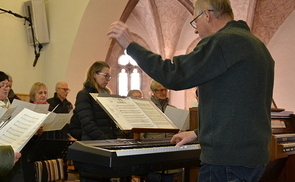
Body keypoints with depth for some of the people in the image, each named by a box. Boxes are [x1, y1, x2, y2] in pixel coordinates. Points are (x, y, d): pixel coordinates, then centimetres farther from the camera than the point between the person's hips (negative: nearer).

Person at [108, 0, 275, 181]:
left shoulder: (223, 41, -15)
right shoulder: (256, 44, 16)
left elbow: (173, 75, -20)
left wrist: (130, 45, -10)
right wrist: (199, 133, 20)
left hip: (228, 157, -9)